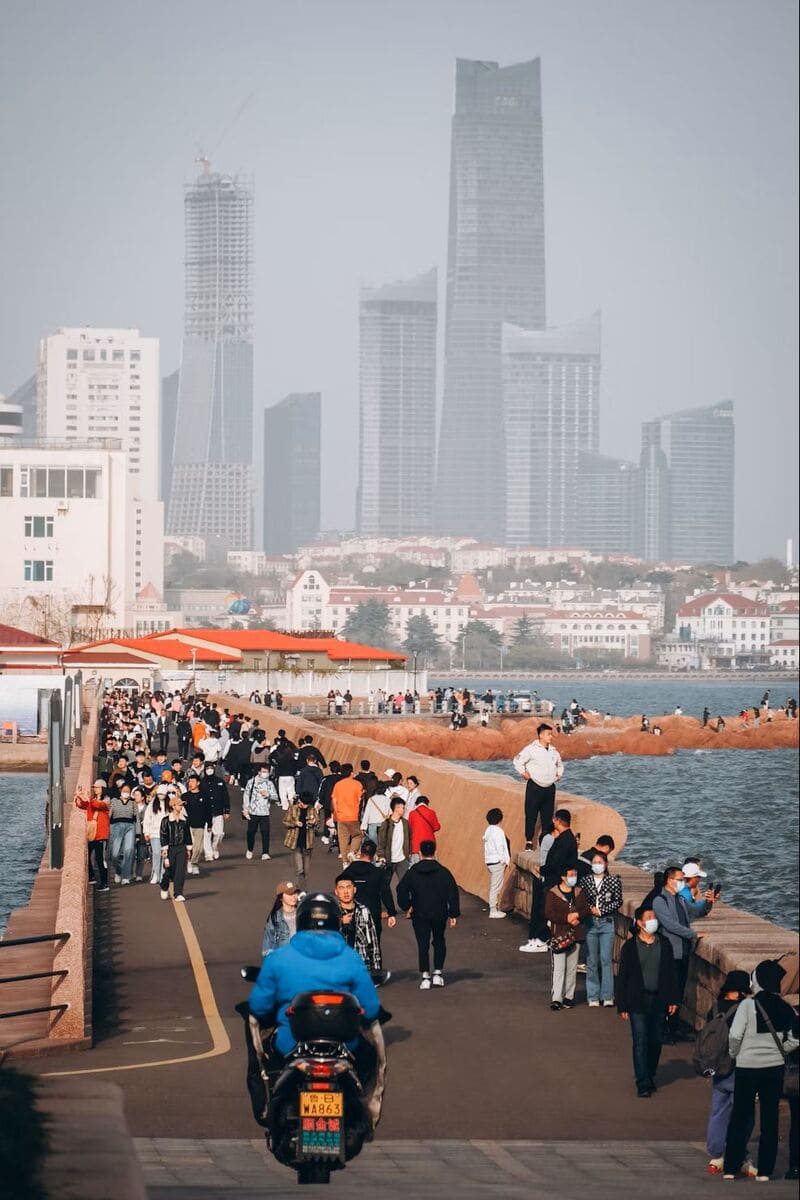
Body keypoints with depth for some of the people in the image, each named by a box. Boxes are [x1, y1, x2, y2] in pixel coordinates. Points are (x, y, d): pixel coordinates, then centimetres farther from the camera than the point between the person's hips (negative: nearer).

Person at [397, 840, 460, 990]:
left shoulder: (412, 873, -2)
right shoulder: (443, 872, -2)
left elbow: (401, 891, 0)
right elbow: (453, 893, -3)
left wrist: (406, 907, 16)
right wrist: (453, 914, 1)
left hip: (419, 915, -1)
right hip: (440, 914, 1)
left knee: (423, 945, 2)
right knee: (439, 942, 17)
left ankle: (425, 977, -6)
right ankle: (438, 974, 11)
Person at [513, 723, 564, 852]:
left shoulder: (553, 751, 13)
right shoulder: (531, 749, -6)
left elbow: (560, 764, 32)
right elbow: (517, 761, -2)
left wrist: (559, 774, 16)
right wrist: (524, 773, -8)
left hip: (549, 788, 6)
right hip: (534, 787, -6)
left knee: (547, 817, 8)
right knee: (531, 815, -3)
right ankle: (529, 842, 3)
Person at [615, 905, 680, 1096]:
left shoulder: (664, 944, 5)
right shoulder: (630, 947, -4)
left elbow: (671, 972, 9)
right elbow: (622, 977, -2)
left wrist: (673, 999, 4)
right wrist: (622, 1006, -4)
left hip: (659, 1001, 3)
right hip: (638, 1002, -3)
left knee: (656, 1042, 9)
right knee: (640, 1042, -6)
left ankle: (650, 1076, 25)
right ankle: (643, 1084, -5)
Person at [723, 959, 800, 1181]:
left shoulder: (748, 1005, -14)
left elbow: (735, 1035, -18)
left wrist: (734, 1053, 0)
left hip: (747, 1067, -3)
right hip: (775, 1068, 3)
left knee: (740, 1117, 7)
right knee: (770, 1119, 9)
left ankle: (730, 1168, 10)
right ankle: (765, 1170, 10)